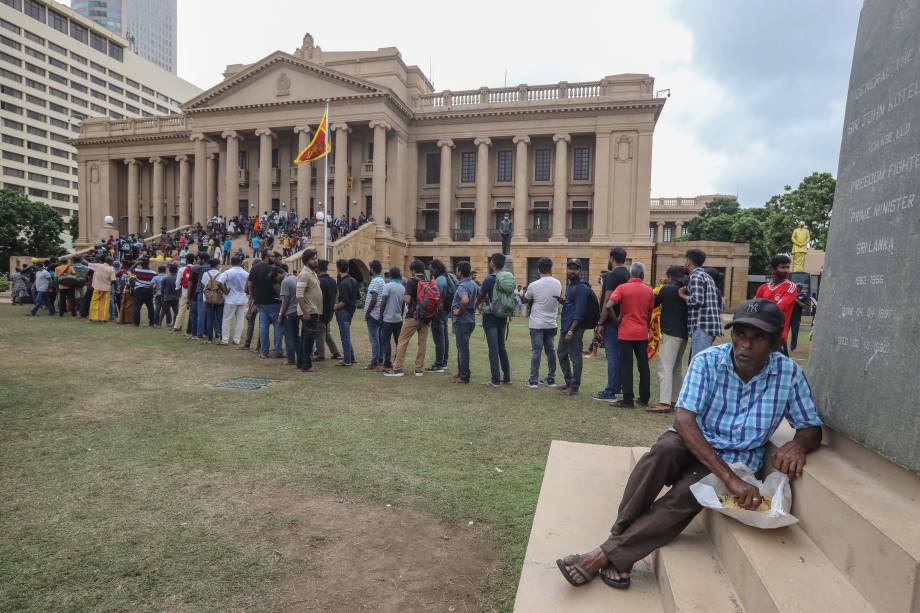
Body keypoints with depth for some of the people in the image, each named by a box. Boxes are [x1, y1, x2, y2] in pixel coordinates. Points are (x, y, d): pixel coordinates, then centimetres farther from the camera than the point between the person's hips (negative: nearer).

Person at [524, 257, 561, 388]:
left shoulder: (533, 285, -13)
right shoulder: (558, 284, -1)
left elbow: (526, 299, 2)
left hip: (537, 324, -4)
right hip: (551, 323, 4)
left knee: (536, 351, 0)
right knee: (550, 350, 11)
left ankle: (533, 380, 3)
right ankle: (551, 379, 16)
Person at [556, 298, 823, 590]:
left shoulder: (789, 373, -7)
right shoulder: (708, 361, -14)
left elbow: (812, 428, 4)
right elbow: (684, 420, -23)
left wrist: (798, 444, -23)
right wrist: (729, 478, -33)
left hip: (735, 460, 1)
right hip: (691, 443, 0)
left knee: (684, 496, -31)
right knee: (664, 450, -37)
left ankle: (607, 554, -28)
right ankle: (620, 548, -30)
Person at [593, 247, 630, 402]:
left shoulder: (612, 275, -14)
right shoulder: (627, 274, 13)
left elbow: (608, 301, -20)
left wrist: (600, 323, -16)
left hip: (612, 321, -9)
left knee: (612, 355, -6)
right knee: (618, 354, 15)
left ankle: (610, 392, -1)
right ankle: (616, 387, 25)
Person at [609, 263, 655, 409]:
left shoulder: (622, 288, -6)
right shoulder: (649, 291, 5)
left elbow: (608, 306, -17)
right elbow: (650, 314, 10)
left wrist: (616, 320, -2)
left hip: (626, 332, -3)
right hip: (642, 333, 3)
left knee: (626, 366, 0)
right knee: (643, 366, 12)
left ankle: (628, 400, 1)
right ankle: (644, 398, 19)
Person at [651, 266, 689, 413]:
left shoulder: (667, 289, -7)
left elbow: (655, 303, 6)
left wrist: (655, 295, 26)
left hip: (670, 333, -8)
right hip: (683, 334, 8)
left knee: (665, 368, -10)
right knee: (676, 369, 15)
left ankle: (664, 402, -15)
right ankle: (675, 400, 18)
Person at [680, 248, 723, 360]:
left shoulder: (695, 276, -7)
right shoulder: (707, 276, 23)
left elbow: (697, 300, -18)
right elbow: (719, 302, 24)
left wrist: (683, 295, -3)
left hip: (702, 326, -10)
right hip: (709, 325, 10)